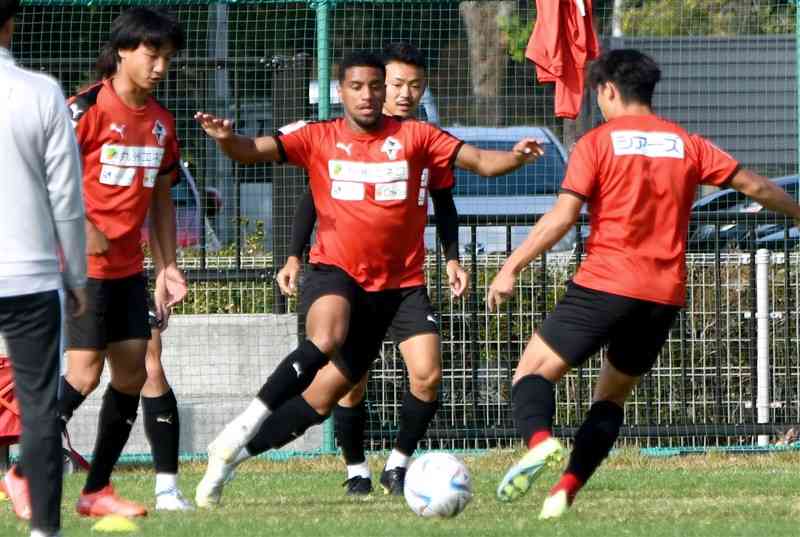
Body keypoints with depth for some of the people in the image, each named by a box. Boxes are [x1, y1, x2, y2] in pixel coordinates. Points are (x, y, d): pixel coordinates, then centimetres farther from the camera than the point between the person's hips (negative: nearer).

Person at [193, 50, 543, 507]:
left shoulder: (413, 136, 1)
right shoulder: (319, 138, 0)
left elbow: (479, 161, -3)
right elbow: (253, 151, -10)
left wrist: (514, 157, -24)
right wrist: (226, 138, -33)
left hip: (401, 282, 3)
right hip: (337, 273, -3)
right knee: (327, 340, -34)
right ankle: (244, 429, -24)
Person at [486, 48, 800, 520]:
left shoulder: (598, 142, -1)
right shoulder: (686, 144, 11)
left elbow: (562, 217, -10)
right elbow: (754, 186, 15)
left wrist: (511, 269, -8)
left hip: (606, 285, -5)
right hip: (666, 295, 5)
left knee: (534, 371, 1)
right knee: (613, 394, 18)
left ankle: (539, 438, -30)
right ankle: (566, 489, 2)